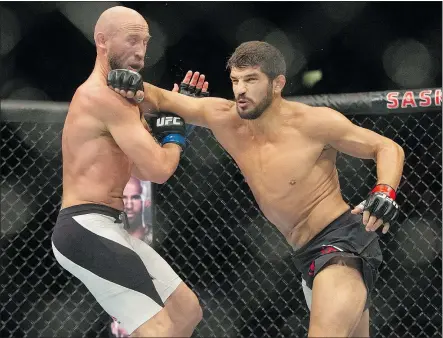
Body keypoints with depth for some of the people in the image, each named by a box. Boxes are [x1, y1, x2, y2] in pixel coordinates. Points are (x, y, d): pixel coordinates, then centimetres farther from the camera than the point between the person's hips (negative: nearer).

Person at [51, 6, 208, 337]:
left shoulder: (115, 98, 21)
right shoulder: (104, 97, -14)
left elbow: (142, 169, 18)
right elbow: (159, 169, -19)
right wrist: (175, 134, 2)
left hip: (108, 229, 11)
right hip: (87, 228, -11)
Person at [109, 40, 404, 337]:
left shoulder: (314, 123, -17)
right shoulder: (224, 118, -2)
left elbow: (387, 148, -8)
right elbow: (161, 99, 7)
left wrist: (385, 192, -26)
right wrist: (135, 89, -15)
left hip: (344, 240, -8)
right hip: (309, 255, 8)